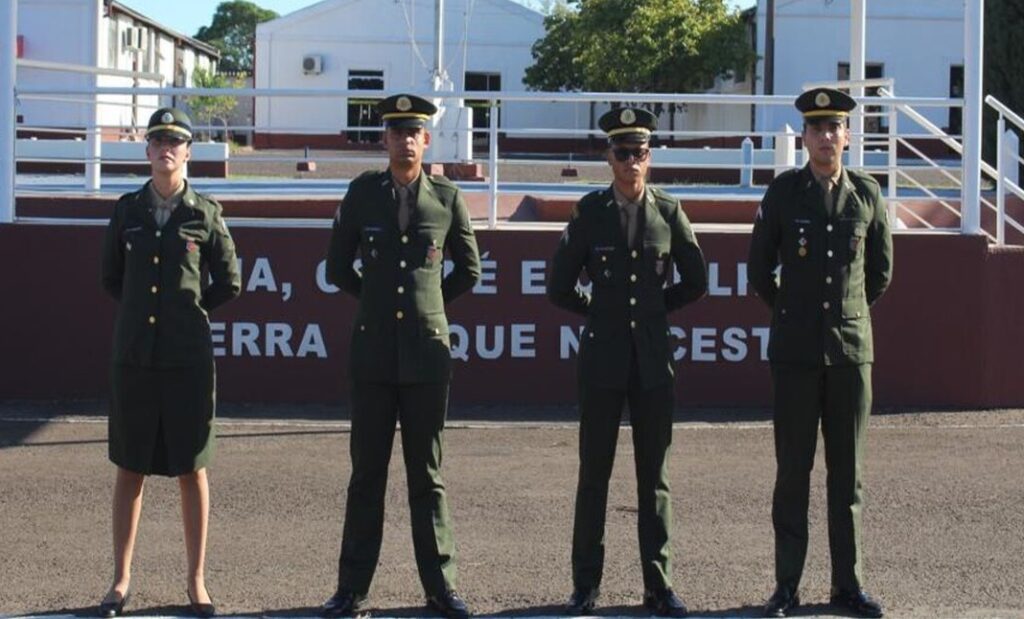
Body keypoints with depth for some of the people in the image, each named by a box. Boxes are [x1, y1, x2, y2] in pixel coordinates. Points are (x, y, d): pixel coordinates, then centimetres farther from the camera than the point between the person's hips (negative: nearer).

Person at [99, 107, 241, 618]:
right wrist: (149, 309, 12)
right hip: (134, 355, 2)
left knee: (192, 470, 4)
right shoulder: (127, 210, 6)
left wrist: (189, 309, 9)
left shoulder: (206, 213, 1)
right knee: (129, 470, 7)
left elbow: (229, 285, 8)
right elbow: (110, 278, 17)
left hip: (188, 358, -1)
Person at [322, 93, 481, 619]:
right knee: (366, 473, 4)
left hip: (427, 352, 0)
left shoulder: (447, 198, 4)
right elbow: (338, 267, 14)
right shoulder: (362, 193, 4)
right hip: (373, 353, 0)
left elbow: (468, 269, 15)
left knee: (427, 476, 5)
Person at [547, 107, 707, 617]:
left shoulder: (668, 211, 3)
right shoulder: (590, 211, 0)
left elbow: (695, 282, 12)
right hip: (603, 360, -1)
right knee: (593, 474, 3)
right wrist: (600, 312, 11)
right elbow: (560, 288, 6)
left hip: (653, 360, 1)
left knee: (654, 474, 6)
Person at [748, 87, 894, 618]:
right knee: (793, 471, 1)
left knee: (847, 474, 6)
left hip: (851, 349, 2)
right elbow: (760, 267, 10)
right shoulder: (783, 193, 0)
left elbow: (881, 269, 17)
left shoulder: (867, 194, 4)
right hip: (796, 353, -1)